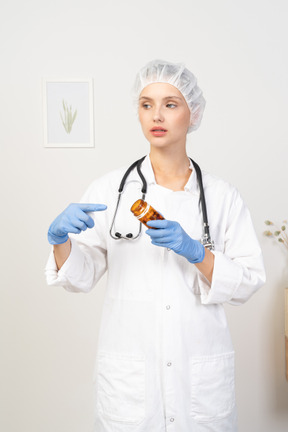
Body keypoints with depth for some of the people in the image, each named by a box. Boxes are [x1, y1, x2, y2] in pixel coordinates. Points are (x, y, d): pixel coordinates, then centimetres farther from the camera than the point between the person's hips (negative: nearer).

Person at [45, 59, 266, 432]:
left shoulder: (222, 197, 1)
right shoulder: (110, 188, -1)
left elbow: (248, 282, -3)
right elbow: (80, 275, 0)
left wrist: (196, 253, -18)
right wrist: (60, 240, -20)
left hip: (201, 372, 1)